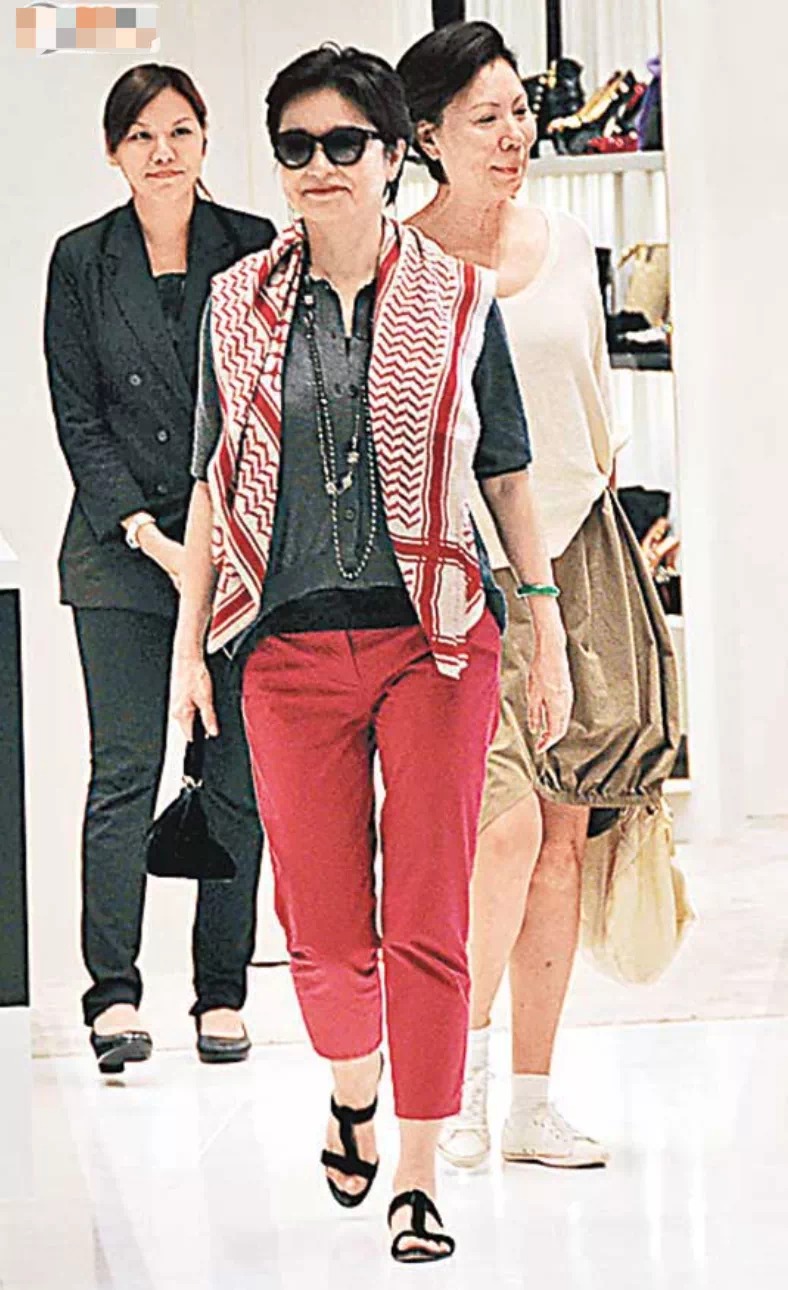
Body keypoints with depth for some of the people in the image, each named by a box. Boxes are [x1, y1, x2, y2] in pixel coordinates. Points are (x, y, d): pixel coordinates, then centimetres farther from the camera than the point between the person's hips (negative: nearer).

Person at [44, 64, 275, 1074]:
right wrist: (148, 534, -9)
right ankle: (114, 994, -1)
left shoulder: (255, 250, 4)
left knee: (239, 778, 2)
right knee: (123, 770, -4)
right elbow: (77, 420, 2)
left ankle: (221, 993, 9)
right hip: (123, 547, -1)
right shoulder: (82, 261, 4)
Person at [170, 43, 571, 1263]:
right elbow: (215, 480, 11)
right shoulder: (240, 302, 7)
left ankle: (420, 1178, 7)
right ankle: (352, 1089, 37)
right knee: (322, 925, 6)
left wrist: (548, 632, 4)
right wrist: (190, 640, 8)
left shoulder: (459, 298, 3)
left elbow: (509, 474, 7)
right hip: (290, 648, 2)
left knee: (428, 921, -4)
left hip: (435, 639, -1)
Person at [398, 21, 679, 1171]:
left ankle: (533, 1099, 13)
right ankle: (465, 1062, 5)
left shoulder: (565, 243, 11)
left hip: (575, 557, 5)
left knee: (563, 838, 4)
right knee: (508, 823, -17)